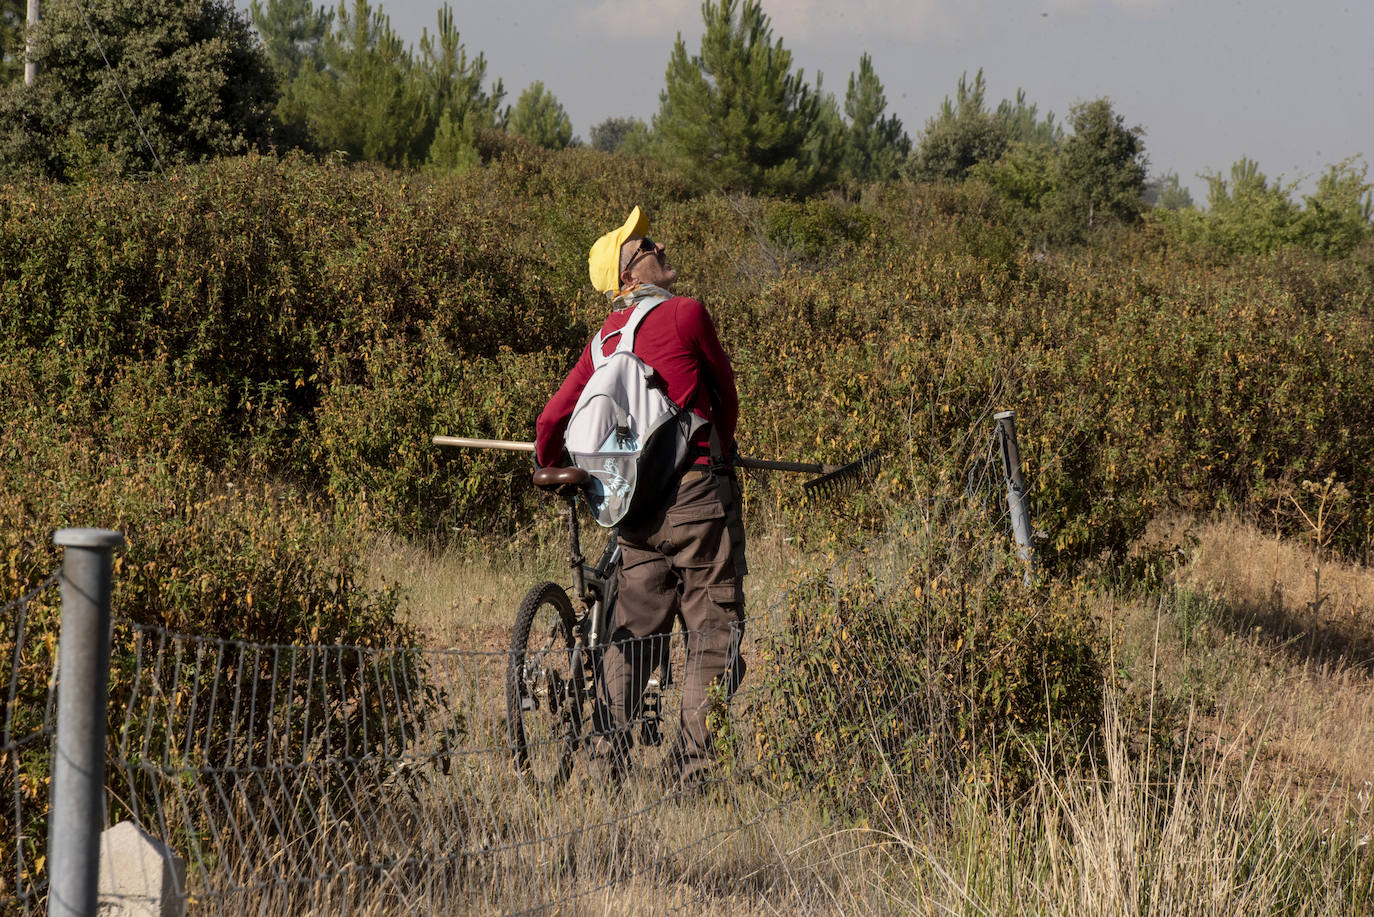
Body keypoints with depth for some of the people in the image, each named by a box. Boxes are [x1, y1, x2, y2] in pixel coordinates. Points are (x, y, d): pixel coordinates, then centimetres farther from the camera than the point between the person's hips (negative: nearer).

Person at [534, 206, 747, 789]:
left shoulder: (603, 340, 11)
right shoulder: (686, 314, -6)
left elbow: (552, 419, 10)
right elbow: (725, 391, 6)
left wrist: (550, 467, 32)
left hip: (635, 500, 6)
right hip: (696, 491, -6)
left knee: (634, 627, 15)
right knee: (713, 628, -2)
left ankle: (608, 751, 11)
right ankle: (693, 761, -5)